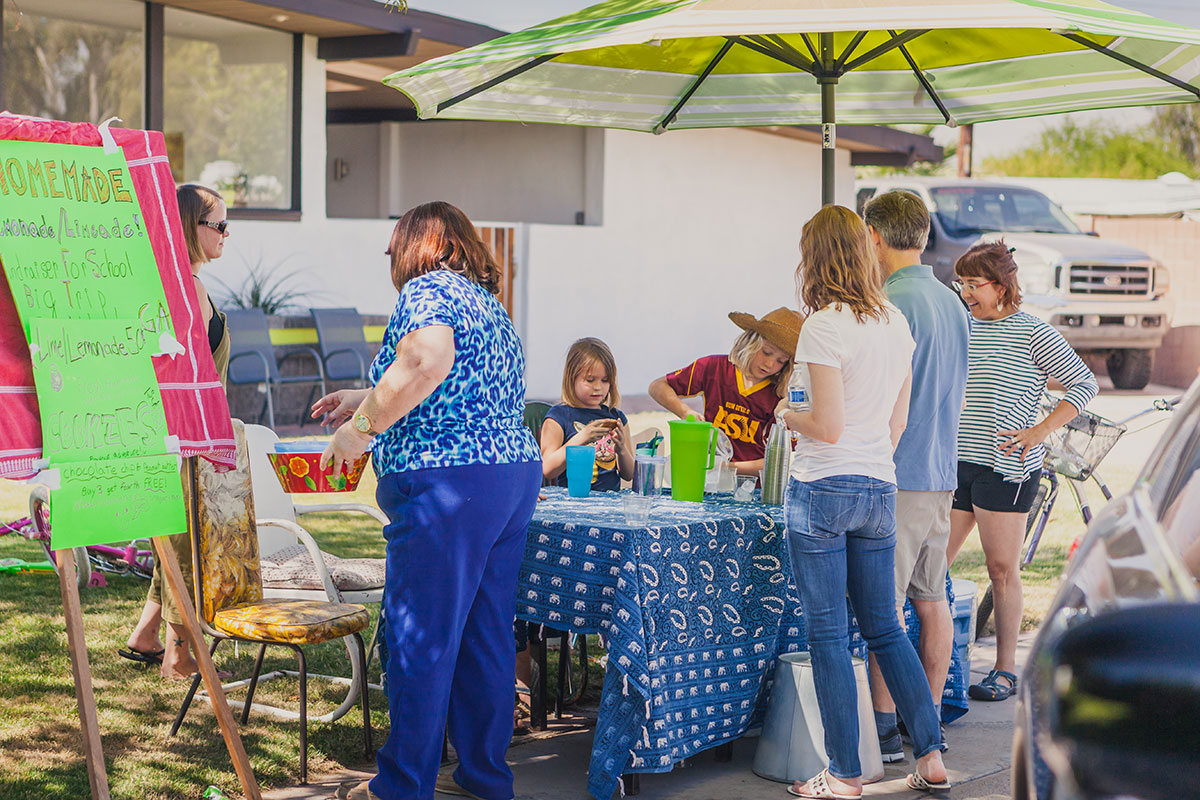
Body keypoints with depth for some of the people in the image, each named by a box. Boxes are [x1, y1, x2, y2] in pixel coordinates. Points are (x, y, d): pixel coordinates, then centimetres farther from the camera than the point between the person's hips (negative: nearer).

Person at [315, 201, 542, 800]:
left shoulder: (425, 288, -5)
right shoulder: (487, 301, 22)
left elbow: (429, 360, -25)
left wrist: (363, 426, -15)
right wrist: (367, 401, 32)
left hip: (448, 484, -9)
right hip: (516, 470, 9)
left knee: (420, 638, -1)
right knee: (486, 633, 14)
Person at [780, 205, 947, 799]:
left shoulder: (824, 326, -14)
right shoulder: (896, 322, 8)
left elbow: (827, 427, -17)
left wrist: (786, 415, 2)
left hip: (823, 488, -7)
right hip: (880, 489, 7)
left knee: (827, 633, 0)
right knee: (884, 628, 15)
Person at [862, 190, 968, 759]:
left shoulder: (893, 303, -14)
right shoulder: (951, 302, 13)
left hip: (897, 476, -9)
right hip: (942, 473, 9)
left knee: (886, 604, -5)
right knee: (931, 599, 13)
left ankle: (884, 729, -1)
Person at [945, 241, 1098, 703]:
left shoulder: (1032, 334, -4)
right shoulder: (963, 330, 12)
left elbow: (1085, 384, -2)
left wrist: (1040, 431, -9)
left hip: (1004, 467, -5)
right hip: (956, 462, 6)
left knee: (1002, 569, 0)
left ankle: (1005, 670, 10)